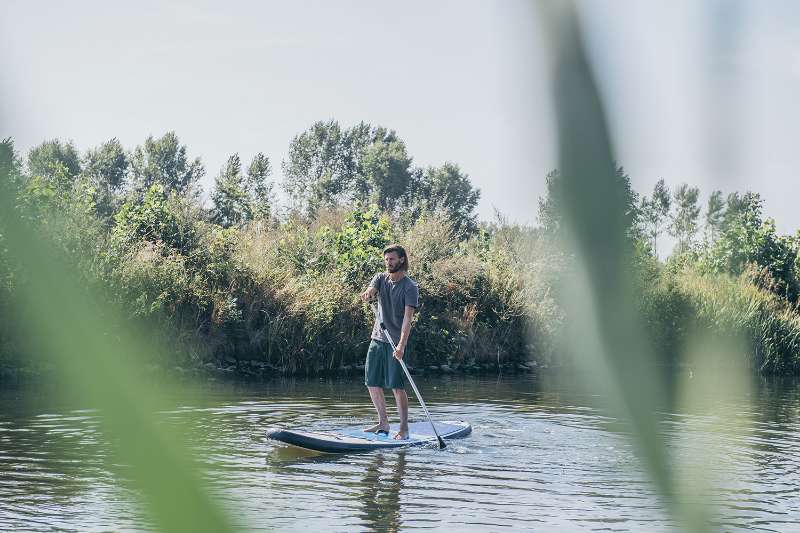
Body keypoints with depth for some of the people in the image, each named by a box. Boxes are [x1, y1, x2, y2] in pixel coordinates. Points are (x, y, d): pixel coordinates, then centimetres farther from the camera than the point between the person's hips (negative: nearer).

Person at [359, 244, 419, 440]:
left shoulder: (410, 287, -8)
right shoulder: (381, 278, 9)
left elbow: (407, 318, -17)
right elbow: (371, 290, -12)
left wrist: (402, 344, -29)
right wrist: (368, 293, -39)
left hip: (396, 342, -6)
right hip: (377, 339, 6)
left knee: (396, 386, -10)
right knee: (372, 383, 8)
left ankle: (404, 429, -3)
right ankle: (383, 423, 21)